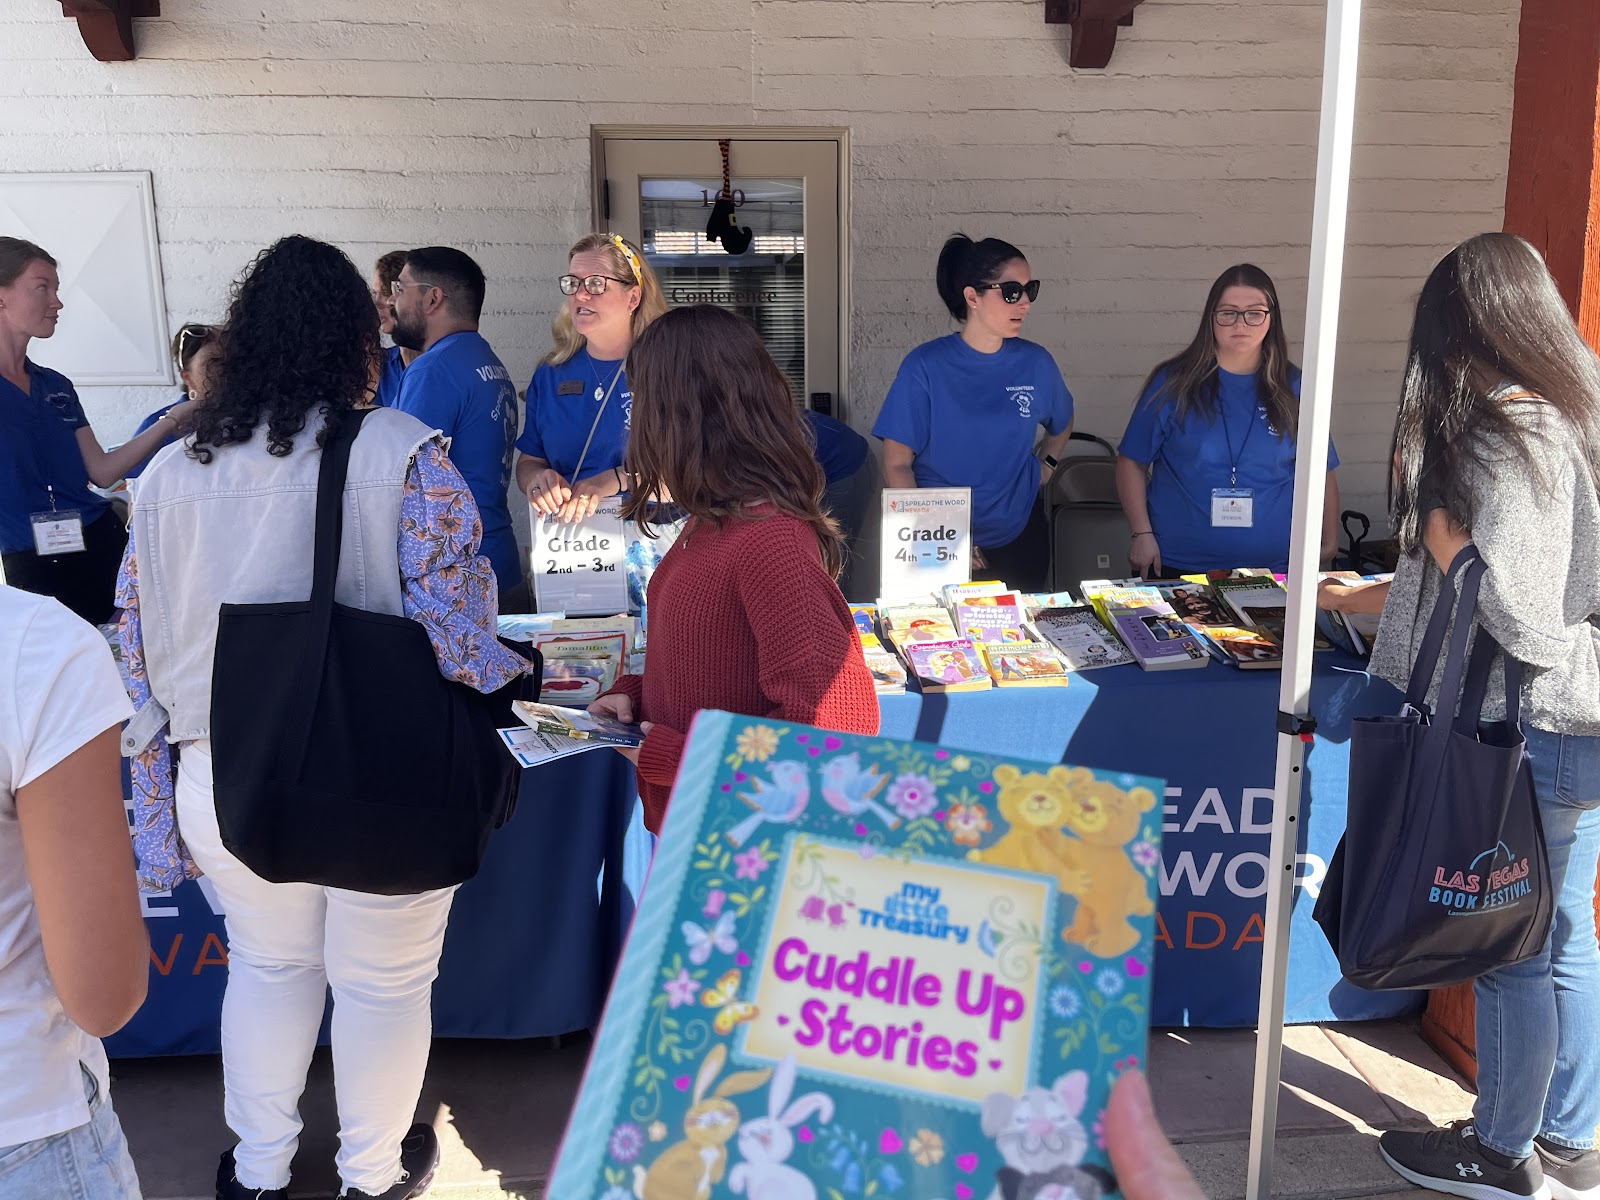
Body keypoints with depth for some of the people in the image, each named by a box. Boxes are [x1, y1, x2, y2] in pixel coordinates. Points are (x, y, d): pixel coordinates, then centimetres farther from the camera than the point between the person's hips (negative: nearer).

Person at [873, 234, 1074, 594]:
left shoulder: (1035, 363, -1)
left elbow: (1061, 424, 21)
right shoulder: (925, 367, -12)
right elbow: (897, 465, -11)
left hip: (1019, 537, 3)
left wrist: (1046, 465, 4)